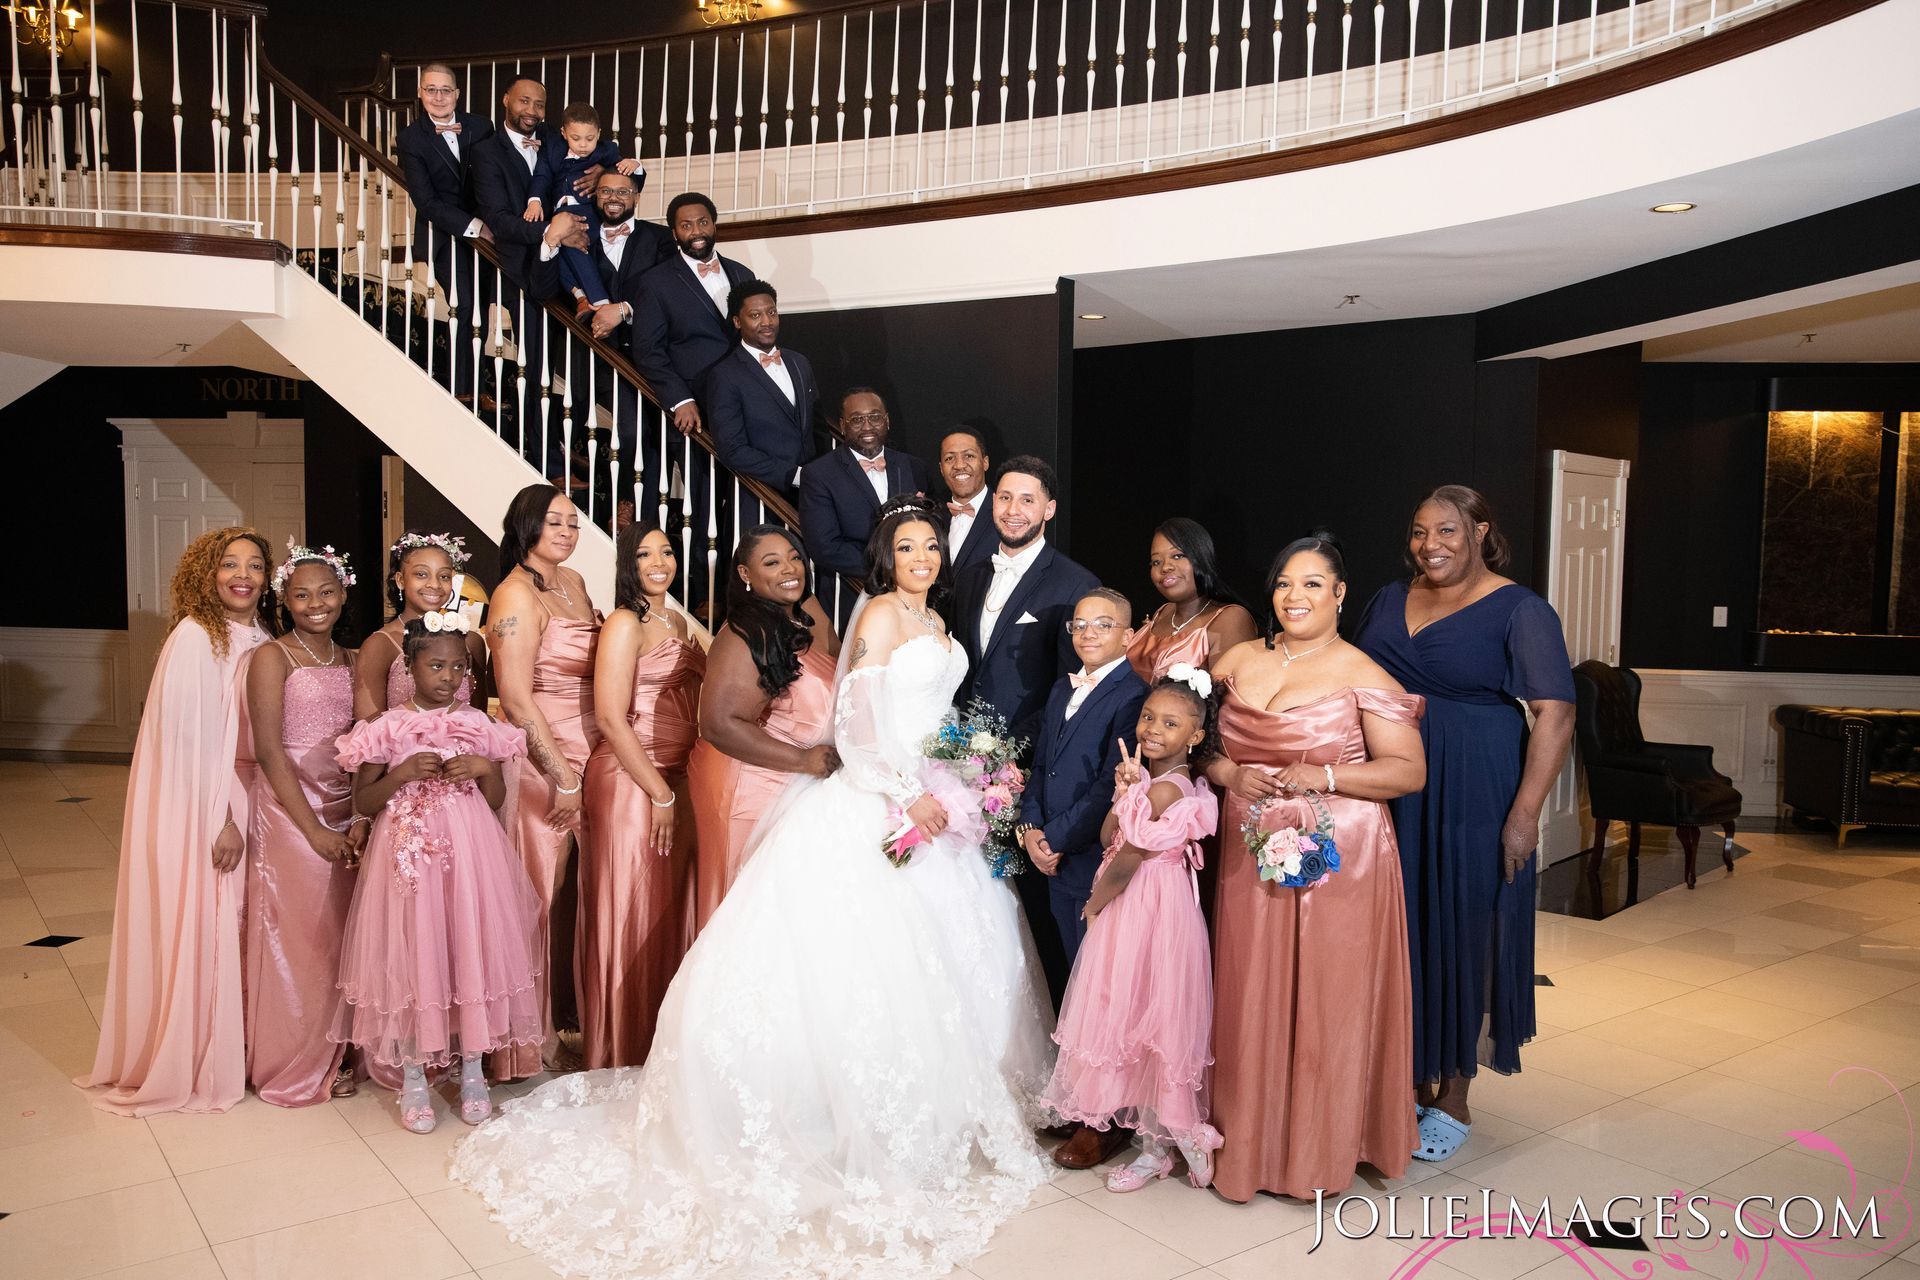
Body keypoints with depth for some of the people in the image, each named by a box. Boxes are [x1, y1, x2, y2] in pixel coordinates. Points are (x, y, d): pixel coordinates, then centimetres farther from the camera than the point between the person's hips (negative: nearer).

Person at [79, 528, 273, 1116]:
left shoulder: (261, 641, 7)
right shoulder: (195, 637, -14)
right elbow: (191, 737, -16)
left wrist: (242, 815, 6)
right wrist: (221, 819, -16)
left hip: (240, 804, 6)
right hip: (195, 810, -6)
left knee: (230, 929, 13)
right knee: (193, 929, 4)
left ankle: (226, 1050, 26)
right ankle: (182, 1065, 18)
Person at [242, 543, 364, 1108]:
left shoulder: (351, 661, 10)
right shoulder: (272, 657, -6)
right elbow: (268, 750, -12)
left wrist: (361, 817, -6)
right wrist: (313, 828, -14)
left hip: (346, 815, 5)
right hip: (289, 813, -5)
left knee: (341, 936, 10)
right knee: (297, 938, 2)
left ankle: (332, 1055, 25)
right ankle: (294, 1068, 17)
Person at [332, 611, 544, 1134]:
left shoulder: (479, 726, 5)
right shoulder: (387, 729, -1)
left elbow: (497, 799, 10)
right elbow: (362, 803, 1)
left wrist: (484, 768, -10)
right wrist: (402, 773, -14)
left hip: (470, 855, 2)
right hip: (410, 856, -1)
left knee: (472, 950, 4)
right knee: (413, 955, 3)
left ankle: (472, 1071, 20)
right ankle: (413, 1078, 18)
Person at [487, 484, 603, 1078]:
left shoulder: (574, 582, 12)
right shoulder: (517, 594, -11)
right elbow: (515, 697, -16)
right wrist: (563, 777, -16)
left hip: (589, 755, 7)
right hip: (541, 760, -7)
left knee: (576, 888, 13)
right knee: (540, 893, 1)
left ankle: (568, 1008, 29)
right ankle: (527, 1039, 14)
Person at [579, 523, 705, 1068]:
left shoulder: (677, 621, 13)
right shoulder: (625, 624, -10)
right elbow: (611, 718, -16)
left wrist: (677, 790, 11)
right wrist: (659, 794, -16)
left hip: (677, 781, 8)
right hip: (631, 782, -8)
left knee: (672, 912, 13)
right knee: (633, 914, 1)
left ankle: (665, 1043, 26)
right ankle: (624, 1050, 15)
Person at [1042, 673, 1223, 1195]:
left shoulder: (1166, 789, -20)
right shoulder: (1149, 779, 9)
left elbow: (1127, 861, -17)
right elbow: (1108, 838, 4)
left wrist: (1094, 906, -2)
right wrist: (1123, 789, -10)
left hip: (1147, 914, -9)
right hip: (1134, 910, 9)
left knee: (1146, 1020, 1)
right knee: (1145, 1022, 15)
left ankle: (1158, 1146, 17)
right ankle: (1159, 1141, 26)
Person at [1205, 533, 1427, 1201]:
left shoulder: (1362, 675, -5)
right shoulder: (1237, 661, 8)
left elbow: (1408, 771, -7)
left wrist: (1322, 777, -17)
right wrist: (1229, 773, -7)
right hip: (1251, 858, 4)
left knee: (1329, 1001, 4)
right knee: (1252, 1000, 8)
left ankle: (1324, 1145, 23)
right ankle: (1251, 1139, 25)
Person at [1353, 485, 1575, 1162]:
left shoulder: (1519, 610, -7)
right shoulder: (1388, 601, 10)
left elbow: (1555, 714, -13)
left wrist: (1525, 814, -20)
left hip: (1472, 798, -5)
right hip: (1391, 797, 5)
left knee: (1462, 935, 4)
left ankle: (1453, 1101, 19)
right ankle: (1414, 1083, 26)